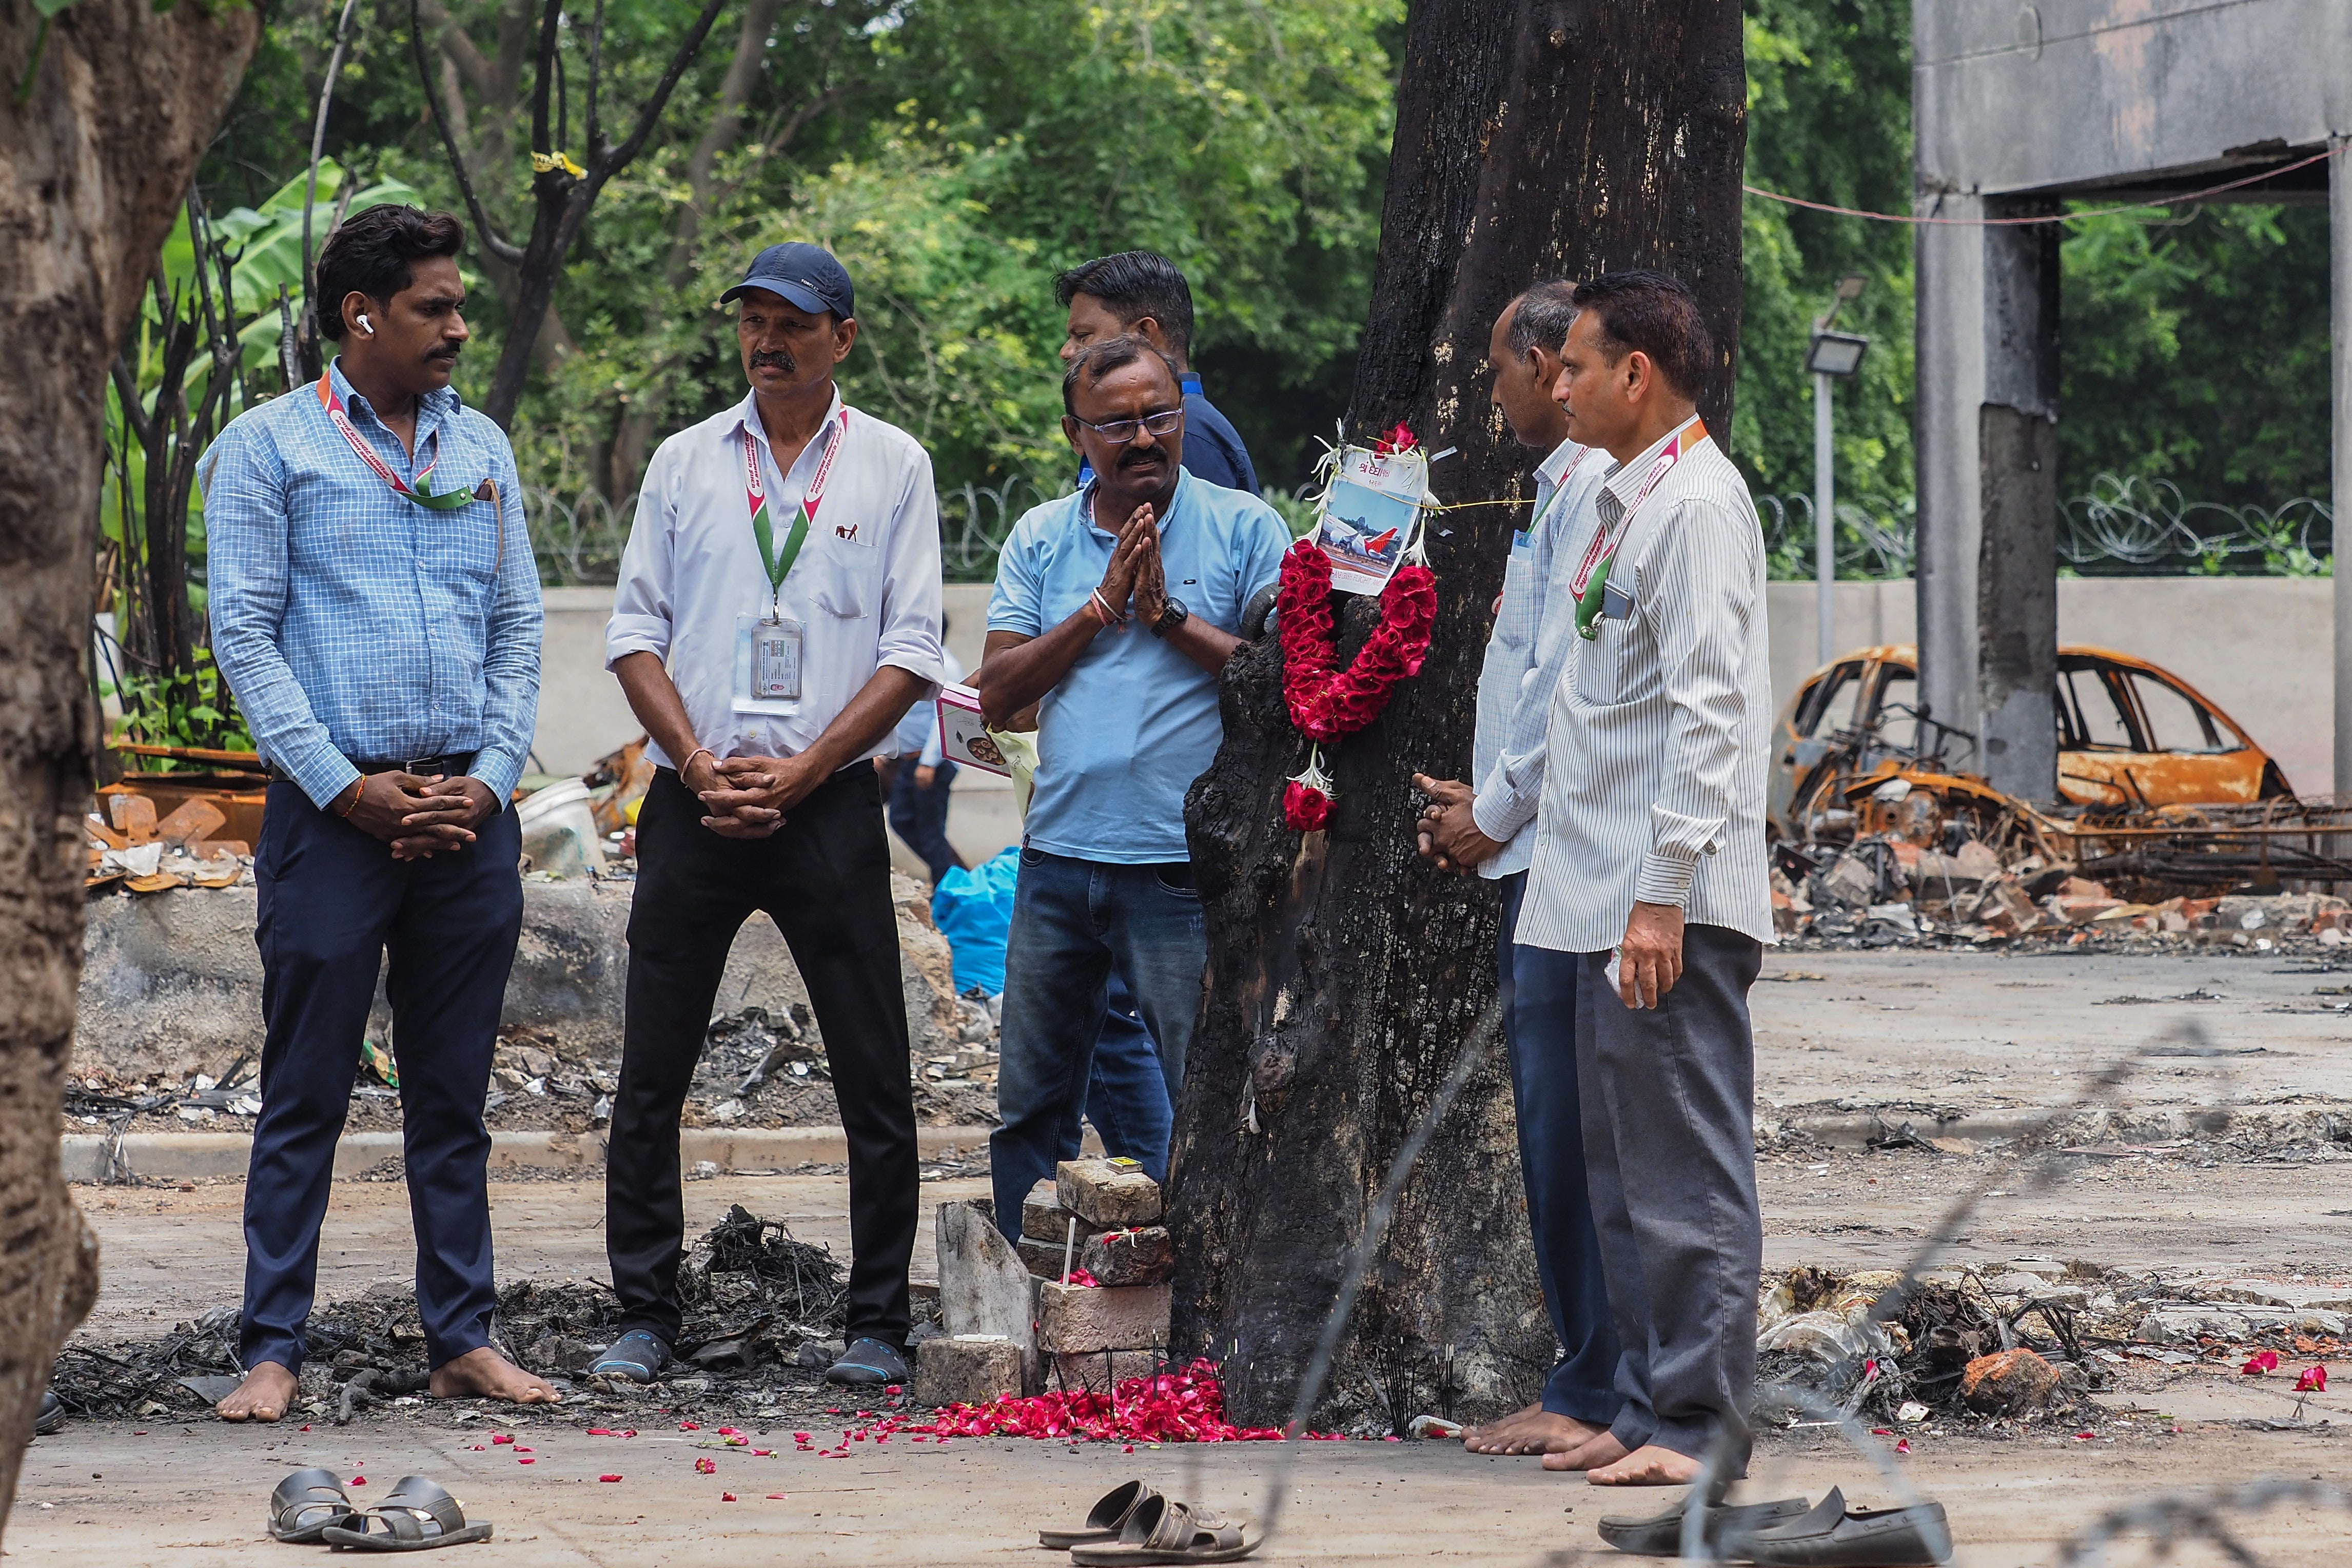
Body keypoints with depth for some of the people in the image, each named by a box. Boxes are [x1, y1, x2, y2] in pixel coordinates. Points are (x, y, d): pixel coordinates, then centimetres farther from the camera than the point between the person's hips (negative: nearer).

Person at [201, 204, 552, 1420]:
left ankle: (463, 1339, 13)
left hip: (469, 813, 4)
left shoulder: (479, 448, 14)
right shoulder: (268, 446, 0)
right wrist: (348, 790, -11)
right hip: (334, 808, -4)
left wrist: (491, 776, -1)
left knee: (453, 1095, 8)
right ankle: (272, 1351, 0)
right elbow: (246, 635, -4)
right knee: (305, 1097, -2)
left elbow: (516, 627, 14)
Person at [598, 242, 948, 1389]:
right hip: (694, 806, 2)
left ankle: (877, 1325, 6)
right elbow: (636, 634, 8)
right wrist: (702, 766, -6)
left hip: (829, 805, -2)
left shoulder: (893, 467, 4)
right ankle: (644, 1317, 9)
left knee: (873, 1079, -2)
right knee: (651, 1073, 1)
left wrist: (799, 774, -10)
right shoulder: (685, 462, 10)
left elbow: (911, 651, 0)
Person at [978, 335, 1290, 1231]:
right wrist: (1101, 608, -8)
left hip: (1183, 864, -4)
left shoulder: (1245, 529, 0)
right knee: (1027, 1107, 11)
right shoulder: (1040, 539, 10)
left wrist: (1171, 617, -13)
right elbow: (997, 695, 3)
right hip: (1058, 856, 4)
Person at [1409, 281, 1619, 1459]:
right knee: (1557, 1127, 11)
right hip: (1542, 853, 10)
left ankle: (1592, 1392, -7)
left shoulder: (1594, 491, -13)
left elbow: (1569, 677, -18)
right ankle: (1588, 1383, 14)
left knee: (1567, 1127, -9)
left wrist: (1493, 813, -9)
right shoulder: (1566, 488, 19)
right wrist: (1485, 803, 15)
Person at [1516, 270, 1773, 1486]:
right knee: (1623, 1167, 13)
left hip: (1671, 905, -10)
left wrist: (1663, 892, -22)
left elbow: (1706, 709, -19)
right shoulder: (1627, 503, 17)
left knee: (1685, 1165, -6)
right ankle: (1650, 1407, 19)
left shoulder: (1696, 503, -13)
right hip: (1601, 893, 10)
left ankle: (1700, 1425, -4)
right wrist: (1501, 802, 24)